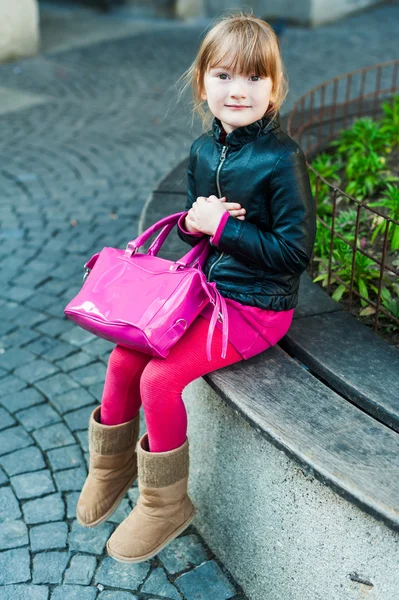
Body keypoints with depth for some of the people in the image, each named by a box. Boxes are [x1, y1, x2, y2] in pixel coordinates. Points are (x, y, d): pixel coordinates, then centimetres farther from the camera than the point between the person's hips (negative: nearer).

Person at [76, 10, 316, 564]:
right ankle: (112, 468, 26)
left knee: (160, 379, -17)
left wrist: (222, 224, -22)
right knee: (123, 358, 0)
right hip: (207, 285, 7)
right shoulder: (204, 149, 3)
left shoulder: (281, 159, -19)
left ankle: (166, 504, 7)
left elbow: (296, 251, -20)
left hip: (256, 306, -7)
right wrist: (194, 220, -9)